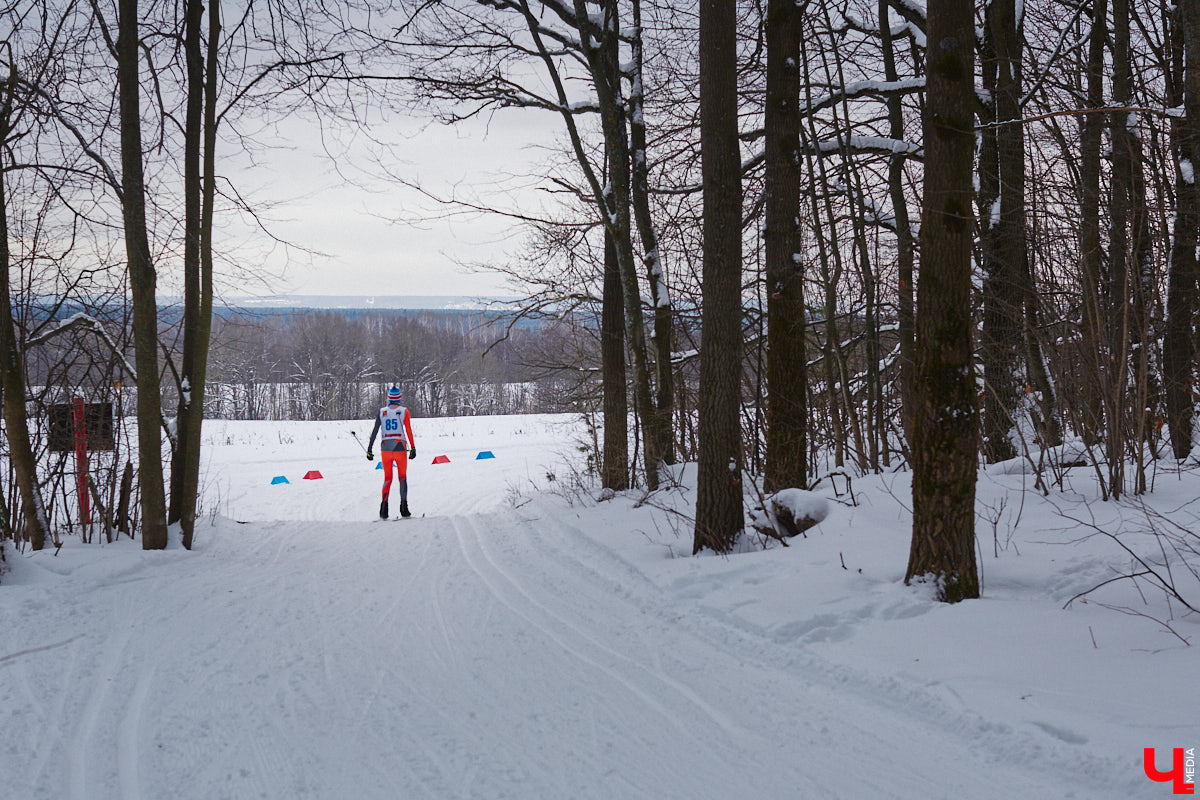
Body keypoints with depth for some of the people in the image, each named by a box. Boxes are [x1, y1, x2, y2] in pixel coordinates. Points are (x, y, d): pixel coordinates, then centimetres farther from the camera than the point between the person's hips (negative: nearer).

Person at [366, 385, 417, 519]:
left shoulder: (382, 411, 5)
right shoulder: (404, 411, 0)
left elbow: (374, 431, 4)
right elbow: (409, 431, -6)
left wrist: (369, 449, 7)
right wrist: (413, 448, -2)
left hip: (385, 448, 2)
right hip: (400, 447, -2)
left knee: (387, 478, 11)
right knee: (402, 477, 10)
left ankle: (384, 508, -4)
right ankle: (403, 507, -1)